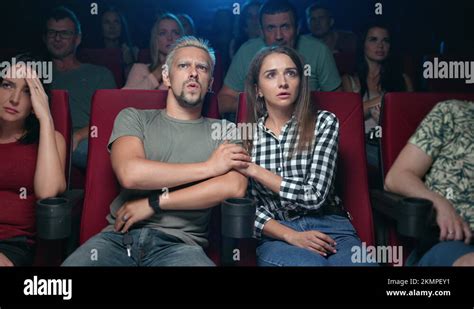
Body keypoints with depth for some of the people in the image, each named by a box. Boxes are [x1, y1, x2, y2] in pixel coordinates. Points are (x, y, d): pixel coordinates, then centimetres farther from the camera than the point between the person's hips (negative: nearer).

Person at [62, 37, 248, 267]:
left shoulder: (223, 132, 11)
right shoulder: (133, 118, 11)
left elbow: (235, 187, -8)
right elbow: (130, 173, -8)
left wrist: (154, 203, -9)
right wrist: (209, 166, -5)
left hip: (179, 243, 0)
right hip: (120, 235, 1)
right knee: (74, 262, -28)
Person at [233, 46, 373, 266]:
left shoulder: (324, 122, 1)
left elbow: (315, 195, -9)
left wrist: (255, 170, -9)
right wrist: (290, 235, -15)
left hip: (328, 226, 1)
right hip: (275, 235, -1)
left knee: (356, 262, -31)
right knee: (311, 262, -34)